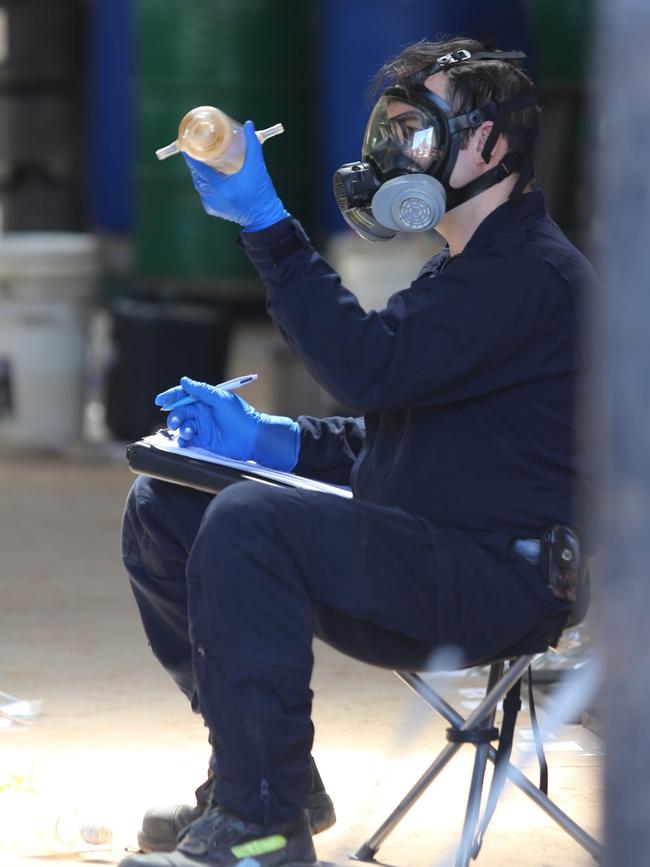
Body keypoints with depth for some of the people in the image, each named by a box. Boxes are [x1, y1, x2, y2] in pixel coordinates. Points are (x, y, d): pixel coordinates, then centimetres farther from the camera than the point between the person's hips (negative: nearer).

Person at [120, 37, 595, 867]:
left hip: (502, 582, -10)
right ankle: (261, 766, 10)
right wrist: (271, 439, 6)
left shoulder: (532, 274, -13)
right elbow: (386, 439, 24)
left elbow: (371, 367, -26)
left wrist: (266, 223, -23)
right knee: (161, 506, 6)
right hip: (426, 564, 10)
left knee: (248, 521, -31)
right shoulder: (465, 270, 21)